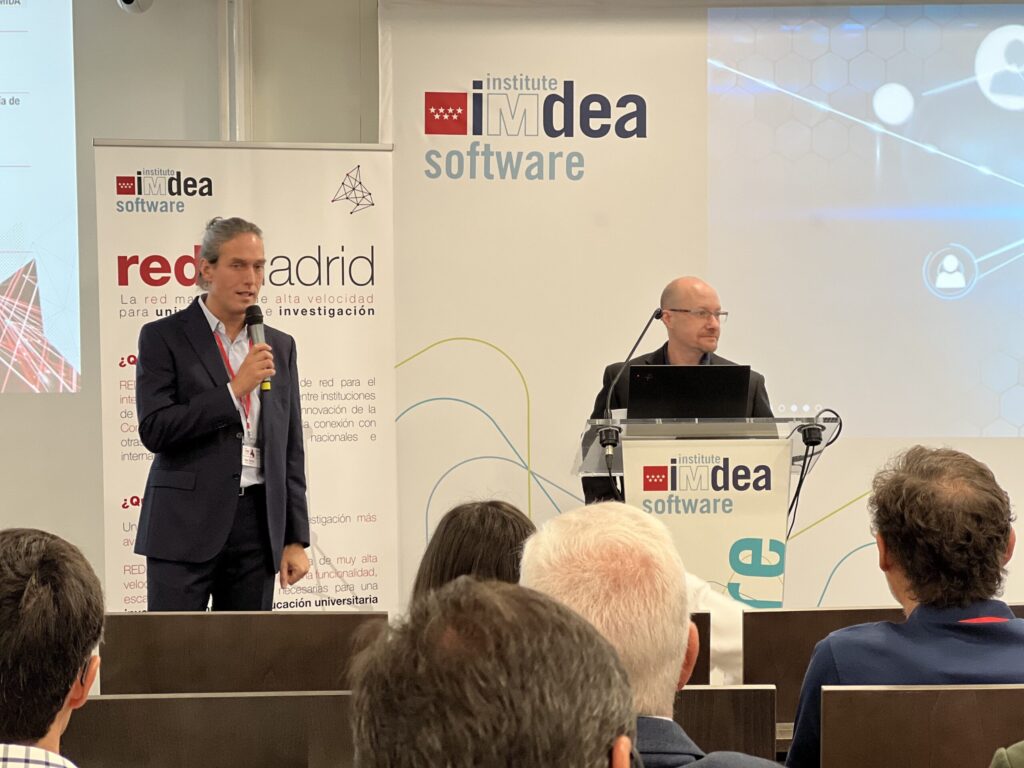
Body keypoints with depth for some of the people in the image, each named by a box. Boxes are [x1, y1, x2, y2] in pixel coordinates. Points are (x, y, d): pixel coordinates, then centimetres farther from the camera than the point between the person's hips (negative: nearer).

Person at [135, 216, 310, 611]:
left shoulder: (280, 346, 13)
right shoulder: (163, 337, 0)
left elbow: (291, 450, 14)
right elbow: (154, 430, -10)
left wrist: (296, 538, 9)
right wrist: (234, 389, -14)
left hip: (258, 529, 4)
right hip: (186, 527, -4)